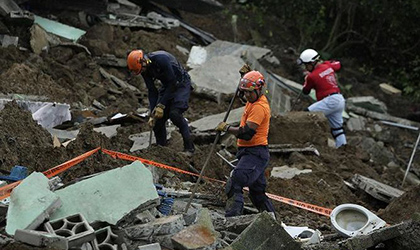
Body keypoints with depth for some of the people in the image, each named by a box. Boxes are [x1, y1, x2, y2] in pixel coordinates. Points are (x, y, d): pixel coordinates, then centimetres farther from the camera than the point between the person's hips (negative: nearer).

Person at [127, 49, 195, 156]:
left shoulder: (161, 59, -32)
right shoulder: (145, 69, -8)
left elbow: (172, 83, -28)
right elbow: (152, 91, -3)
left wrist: (161, 105, -26)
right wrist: (152, 113, -10)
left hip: (182, 84, -7)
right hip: (167, 86, 7)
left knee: (175, 113, -26)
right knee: (158, 119, -3)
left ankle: (189, 148, -16)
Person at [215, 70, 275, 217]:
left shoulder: (259, 107, -18)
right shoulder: (254, 100, 11)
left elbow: (247, 133, -25)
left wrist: (227, 128, -14)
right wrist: (245, 73, 25)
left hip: (255, 153, -11)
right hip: (250, 152, 11)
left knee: (234, 185, -23)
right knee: (257, 192, 19)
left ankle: (232, 216, -29)